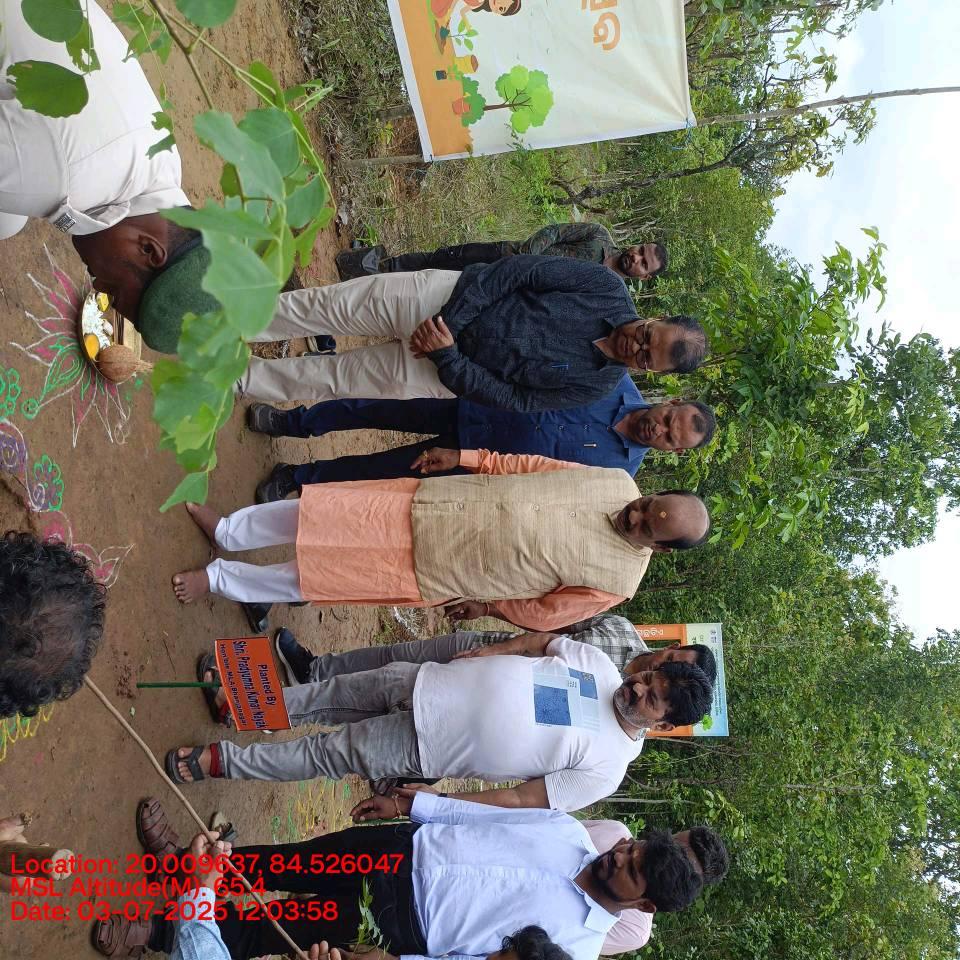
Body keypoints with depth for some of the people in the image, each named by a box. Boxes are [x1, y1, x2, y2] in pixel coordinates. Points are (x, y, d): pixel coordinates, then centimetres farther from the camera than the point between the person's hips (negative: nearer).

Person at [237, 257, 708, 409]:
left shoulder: (597, 386, -11)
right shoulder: (608, 288, -10)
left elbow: (507, 399, -13)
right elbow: (521, 270, -12)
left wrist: (446, 356, -23)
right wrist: (450, 317, -20)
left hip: (447, 372, 0)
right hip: (438, 297, 0)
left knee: (332, 379, 2)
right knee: (326, 306, -5)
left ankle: (237, 379, 18)